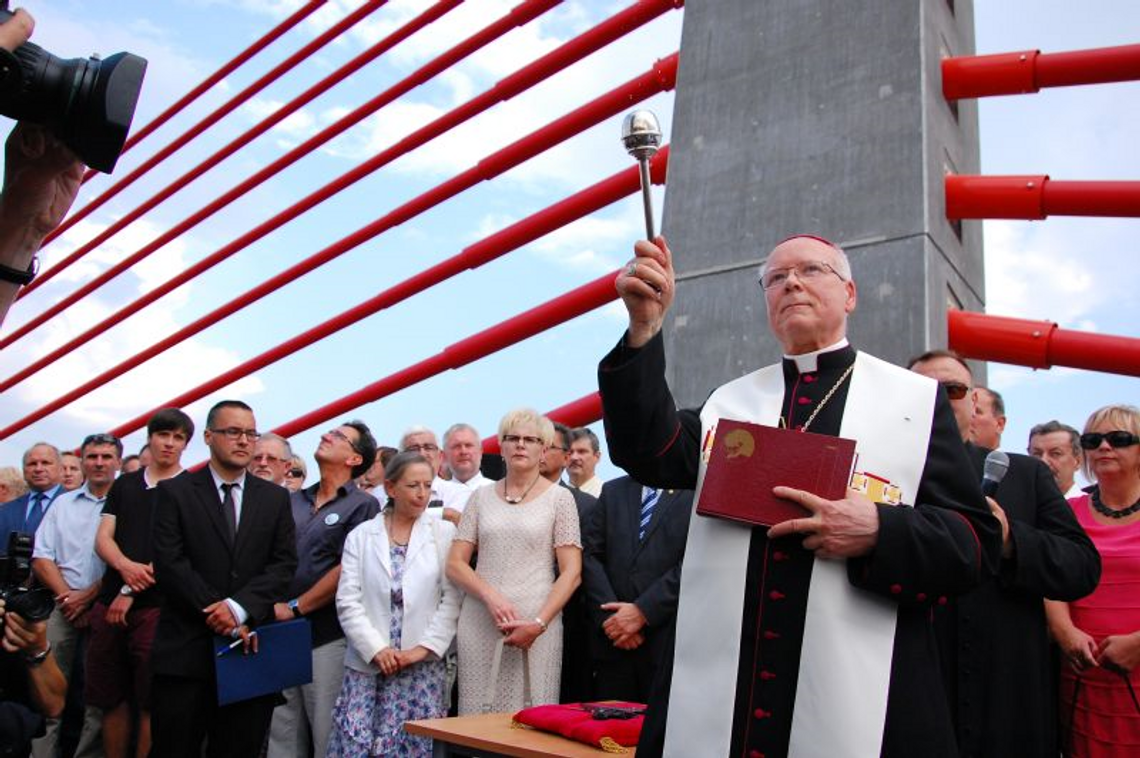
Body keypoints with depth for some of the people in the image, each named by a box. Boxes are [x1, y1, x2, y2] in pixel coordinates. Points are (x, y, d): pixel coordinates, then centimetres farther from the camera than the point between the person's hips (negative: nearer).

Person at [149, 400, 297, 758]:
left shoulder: (275, 498, 10)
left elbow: (284, 564, 2)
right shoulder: (174, 492, 3)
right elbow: (169, 564, -6)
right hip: (186, 647, -2)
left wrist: (239, 607, -13)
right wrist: (219, 614, -12)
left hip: (249, 647, 2)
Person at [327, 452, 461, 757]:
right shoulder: (360, 536, 7)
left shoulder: (445, 533, 3)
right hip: (367, 664, 1)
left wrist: (424, 648, -9)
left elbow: (452, 598, -2)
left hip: (424, 666, -1)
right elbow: (348, 601, 0)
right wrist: (377, 650, -10)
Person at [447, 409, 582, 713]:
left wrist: (539, 623, -13)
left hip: (536, 626, -2)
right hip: (478, 623, 2)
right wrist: (491, 596, -10)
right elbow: (455, 564, 7)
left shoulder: (559, 498, 3)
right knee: (477, 714, 3)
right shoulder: (481, 497, 11)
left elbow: (571, 572, -2)